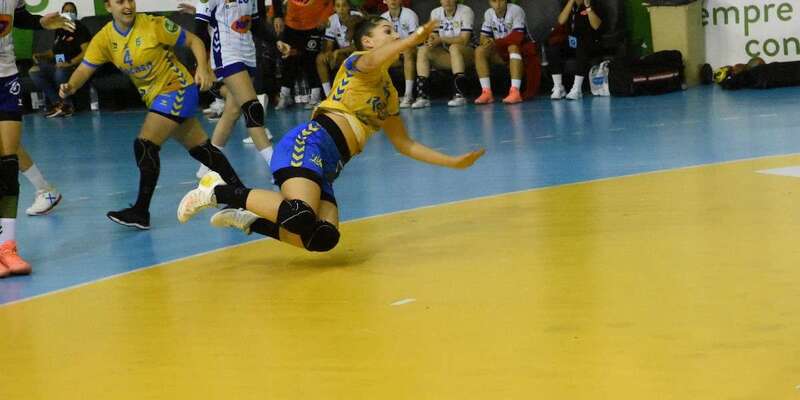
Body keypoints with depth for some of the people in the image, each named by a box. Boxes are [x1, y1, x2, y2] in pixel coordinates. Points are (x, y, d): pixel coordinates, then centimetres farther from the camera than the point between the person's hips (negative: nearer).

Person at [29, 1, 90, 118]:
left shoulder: (80, 28, -3)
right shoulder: (59, 31, 18)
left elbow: (86, 51, -15)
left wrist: (70, 63, -27)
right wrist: (41, 55, 9)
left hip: (74, 66, -8)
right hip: (57, 66, 8)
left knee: (60, 73, -39)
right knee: (33, 71, -12)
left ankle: (67, 105, -16)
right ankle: (58, 103, -19)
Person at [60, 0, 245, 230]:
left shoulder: (154, 25, -16)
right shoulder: (104, 38, -2)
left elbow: (193, 41, -8)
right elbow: (85, 69, -6)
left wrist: (203, 68, -24)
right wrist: (71, 86, -28)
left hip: (176, 90, -6)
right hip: (156, 97, 6)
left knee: (145, 145, -17)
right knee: (199, 147, 14)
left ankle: (141, 212, -11)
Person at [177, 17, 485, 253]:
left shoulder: (388, 95, 28)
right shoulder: (358, 60, 5)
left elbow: (406, 145, 34)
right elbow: (372, 61, -22)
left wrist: (453, 162, 30)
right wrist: (413, 39, -37)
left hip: (326, 168, 8)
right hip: (309, 144, -8)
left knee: (323, 238, -16)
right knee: (301, 216, -33)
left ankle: (248, 221, 2)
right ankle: (219, 191, -15)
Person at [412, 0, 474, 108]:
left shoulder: (466, 11, -9)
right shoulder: (435, 13, 5)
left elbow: (464, 40, -19)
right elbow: (434, 37, 0)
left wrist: (441, 39, -28)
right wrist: (431, 41, -25)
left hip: (466, 53, -4)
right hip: (446, 56, 4)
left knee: (454, 47, -36)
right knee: (423, 50, -20)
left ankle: (459, 94, -40)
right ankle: (423, 96, -28)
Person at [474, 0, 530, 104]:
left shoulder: (516, 10, -16)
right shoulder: (488, 14, 1)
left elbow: (518, 37, -26)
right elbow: (483, 38, 0)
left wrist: (496, 42, -30)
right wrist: (486, 41, -25)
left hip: (521, 48, -5)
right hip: (500, 51, 5)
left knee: (513, 47, -38)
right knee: (479, 51, -19)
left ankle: (515, 92, -45)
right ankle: (487, 92, -25)